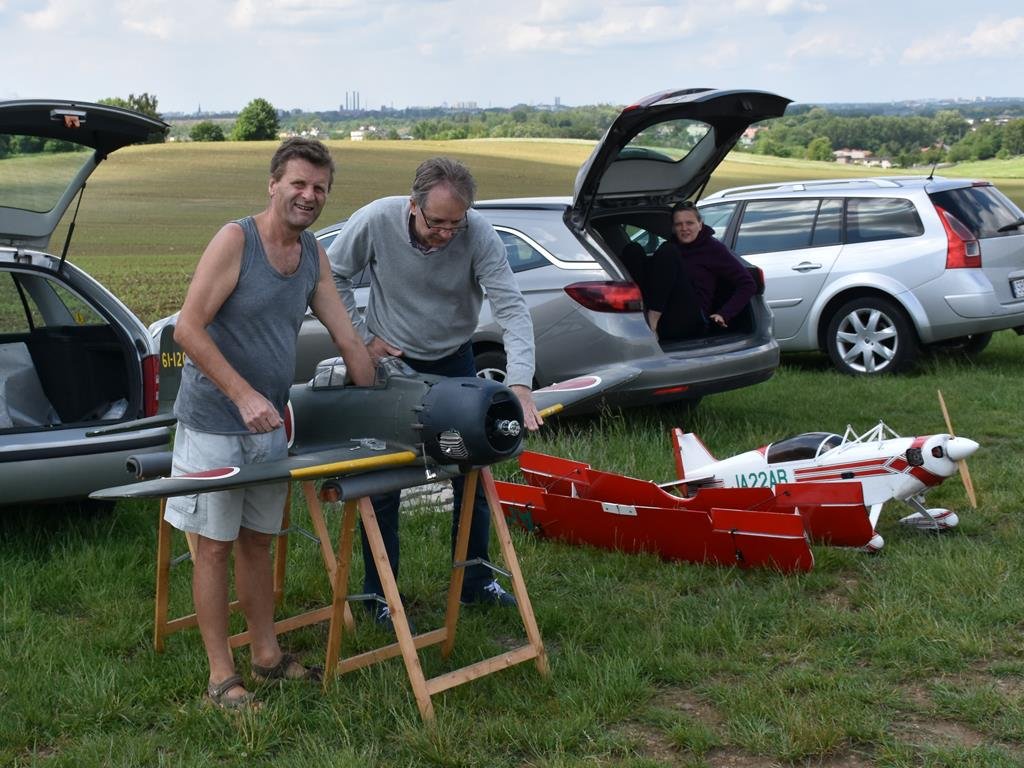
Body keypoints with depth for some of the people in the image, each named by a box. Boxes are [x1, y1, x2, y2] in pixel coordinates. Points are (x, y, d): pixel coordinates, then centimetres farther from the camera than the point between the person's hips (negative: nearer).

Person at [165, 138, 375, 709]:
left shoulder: (314, 256, 6)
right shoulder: (235, 240, -14)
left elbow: (349, 340, 11)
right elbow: (188, 329, -19)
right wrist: (245, 395, -24)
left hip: (270, 423, 6)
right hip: (213, 423, -6)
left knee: (259, 541, 16)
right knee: (216, 546, 2)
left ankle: (267, 654, 27)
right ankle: (222, 675, 9)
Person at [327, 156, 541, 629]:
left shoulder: (478, 235, -24)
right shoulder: (376, 221, -24)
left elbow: (511, 309, -30)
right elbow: (333, 277, -7)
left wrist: (519, 385, -42)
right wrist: (363, 338, -11)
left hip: (453, 362, 1)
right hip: (389, 361, -1)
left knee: (473, 475, 9)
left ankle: (475, 581, 26)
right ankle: (379, 594, 16)